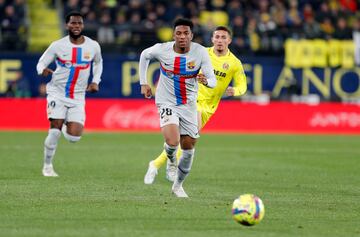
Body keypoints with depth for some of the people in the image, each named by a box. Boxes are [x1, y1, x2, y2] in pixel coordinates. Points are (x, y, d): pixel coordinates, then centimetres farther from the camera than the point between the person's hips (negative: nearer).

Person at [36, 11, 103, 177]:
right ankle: (47, 166, 6)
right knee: (55, 131, -13)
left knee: (74, 137, -10)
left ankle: (66, 124, 28)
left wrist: (95, 81, 8)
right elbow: (41, 62, 0)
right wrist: (43, 70, -24)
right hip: (57, 93, -2)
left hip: (77, 97, 2)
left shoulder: (93, 46, 0)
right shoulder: (57, 46, -7)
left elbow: (98, 62, 21)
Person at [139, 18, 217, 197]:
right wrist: (143, 83, 7)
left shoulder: (200, 52, -14)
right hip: (167, 103, -2)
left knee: (188, 148, 7)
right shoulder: (162, 50, -14)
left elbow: (213, 81, -16)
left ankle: (178, 185, 30)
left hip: (189, 105, 2)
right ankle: (170, 159, 14)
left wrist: (206, 81, -40)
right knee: (172, 141, -25)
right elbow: (144, 56, 9)